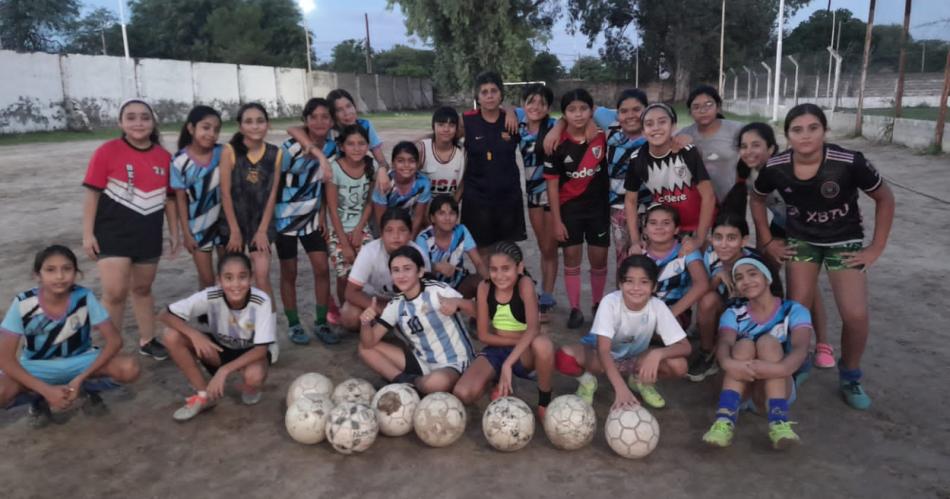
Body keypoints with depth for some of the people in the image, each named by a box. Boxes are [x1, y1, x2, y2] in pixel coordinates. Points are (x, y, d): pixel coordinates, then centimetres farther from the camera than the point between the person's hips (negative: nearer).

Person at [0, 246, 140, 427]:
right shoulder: (23, 304, -20)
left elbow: (114, 340, -18)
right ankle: (41, 399, 0)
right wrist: (47, 390, -28)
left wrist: (80, 379, -27)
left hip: (79, 361, 1)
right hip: (38, 368, 0)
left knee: (129, 369, -27)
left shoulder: (84, 297, -20)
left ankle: (85, 386, 3)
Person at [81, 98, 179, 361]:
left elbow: (169, 197, 9)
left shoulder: (164, 156, 1)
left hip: (149, 234, 4)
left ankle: (147, 340, 29)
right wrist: (88, 233, -10)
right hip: (112, 232, -3)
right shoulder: (107, 151, -9)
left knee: (142, 288, 16)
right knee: (115, 292, -8)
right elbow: (92, 193, -8)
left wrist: (174, 232, 10)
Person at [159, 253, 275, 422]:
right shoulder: (210, 296, -24)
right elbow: (165, 316, -19)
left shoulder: (261, 301, -30)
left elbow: (261, 349, -27)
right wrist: (193, 334, -37)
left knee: (254, 376, -39)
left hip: (250, 353, -3)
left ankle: (250, 390, 2)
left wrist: (224, 370, -37)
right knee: (172, 335, -21)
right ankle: (204, 395, -6)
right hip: (220, 348, 3)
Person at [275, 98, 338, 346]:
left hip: (312, 218, 4)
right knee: (289, 273, 5)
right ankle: (293, 325, 19)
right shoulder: (290, 147, -18)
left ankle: (321, 323, 12)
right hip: (286, 217, -4)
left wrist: (322, 213, 3)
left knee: (322, 269, -1)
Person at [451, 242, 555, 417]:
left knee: (543, 343, -40)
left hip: (524, 353, -3)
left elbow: (533, 329, -34)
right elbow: (484, 335, -6)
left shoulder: (525, 284, -20)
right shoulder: (484, 288, -9)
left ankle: (544, 401, -12)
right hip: (496, 350, 3)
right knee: (462, 394, -23)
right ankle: (500, 383, 11)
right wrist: (519, 340, -17)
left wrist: (507, 364, -42)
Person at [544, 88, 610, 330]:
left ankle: (597, 304, 27)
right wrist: (557, 220, -9)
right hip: (569, 207, -1)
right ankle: (575, 309, 17)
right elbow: (552, 184, -7)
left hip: (598, 205, 1)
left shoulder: (602, 136, -7)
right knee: (572, 256, 5)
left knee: (599, 257, 7)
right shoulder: (558, 144, -11)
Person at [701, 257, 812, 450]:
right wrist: (728, 363, -42)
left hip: (780, 387, -1)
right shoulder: (733, 313, 3)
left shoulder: (794, 310, -2)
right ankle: (725, 421, -44)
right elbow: (724, 343, -18)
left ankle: (778, 423, -40)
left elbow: (801, 348, -21)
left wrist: (780, 368, -43)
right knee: (744, 344, -26)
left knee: (768, 341, -25)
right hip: (744, 388, 1)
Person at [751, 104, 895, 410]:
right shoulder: (775, 168, -19)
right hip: (800, 240, 2)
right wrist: (767, 241, 2)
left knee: (856, 315, -12)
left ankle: (850, 375, 15)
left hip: (844, 242, -2)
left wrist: (876, 247, -9)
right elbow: (757, 199, 3)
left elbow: (885, 199, -10)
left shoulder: (850, 163, -27)